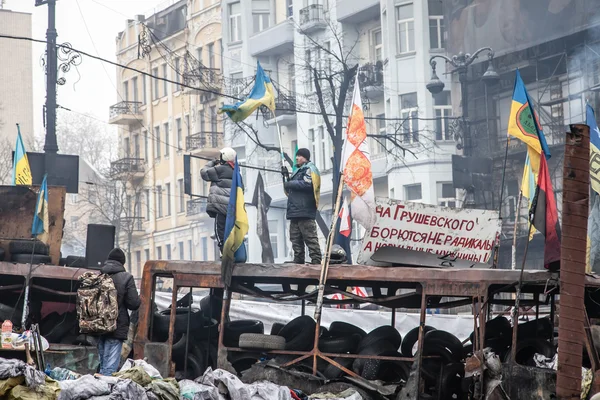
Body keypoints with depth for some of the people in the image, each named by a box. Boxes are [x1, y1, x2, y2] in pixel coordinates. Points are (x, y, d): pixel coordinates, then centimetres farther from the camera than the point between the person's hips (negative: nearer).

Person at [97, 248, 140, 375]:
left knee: (102, 364, 14)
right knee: (110, 367, -5)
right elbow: (134, 304, -10)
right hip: (117, 328, -5)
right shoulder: (126, 278, -9)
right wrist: (140, 298, 12)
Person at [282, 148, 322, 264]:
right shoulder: (298, 171, 26)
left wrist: (290, 183, -10)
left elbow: (307, 184, -18)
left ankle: (316, 261, -14)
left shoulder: (309, 168, -1)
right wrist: (286, 177, 13)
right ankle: (298, 262, 12)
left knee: (310, 239, -12)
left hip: (305, 212, -10)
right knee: (296, 240, 9)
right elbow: (291, 189, 28)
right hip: (295, 211, 10)